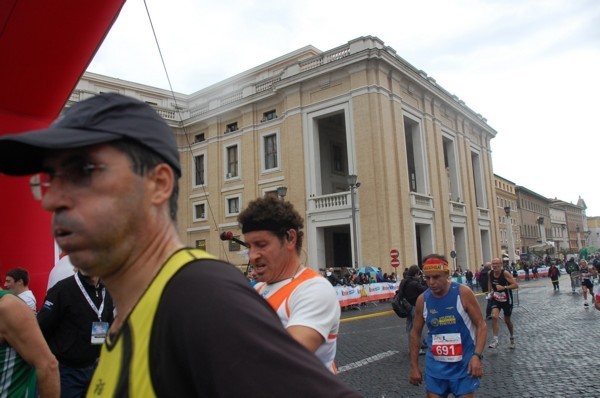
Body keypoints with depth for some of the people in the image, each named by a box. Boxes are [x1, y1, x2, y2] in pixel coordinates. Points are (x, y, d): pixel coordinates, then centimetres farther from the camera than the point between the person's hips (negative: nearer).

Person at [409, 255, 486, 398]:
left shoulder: (463, 293, -13)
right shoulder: (422, 300, -4)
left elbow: (481, 325, -8)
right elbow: (415, 333, 6)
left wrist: (477, 356, -20)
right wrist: (414, 366, 7)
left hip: (464, 364, -2)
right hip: (435, 366, 3)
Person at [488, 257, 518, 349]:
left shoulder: (505, 273, -22)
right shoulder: (490, 273, -7)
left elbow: (516, 285, -26)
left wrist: (503, 287, -35)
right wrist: (490, 291, 6)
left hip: (506, 299, -3)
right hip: (496, 299, 3)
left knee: (507, 320, 13)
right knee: (494, 316, -19)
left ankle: (512, 338, 40)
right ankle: (495, 340, -13)